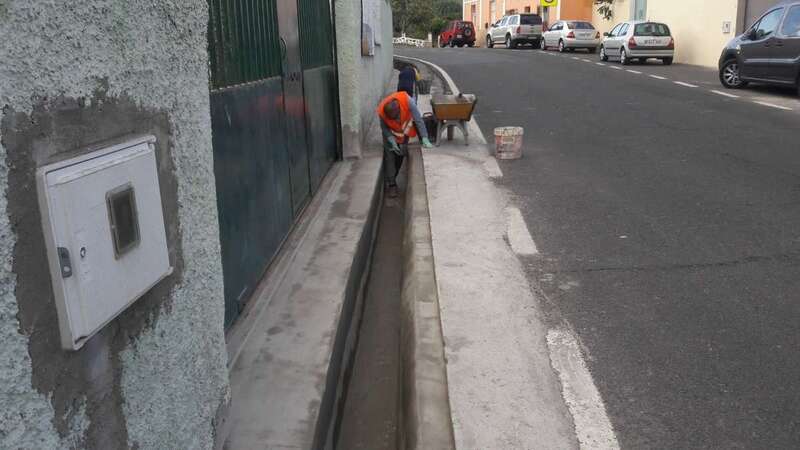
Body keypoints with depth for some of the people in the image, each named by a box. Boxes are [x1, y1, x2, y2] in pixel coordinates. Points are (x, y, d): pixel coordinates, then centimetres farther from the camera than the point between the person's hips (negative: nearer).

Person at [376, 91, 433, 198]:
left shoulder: (407, 101, -39)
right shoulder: (381, 111, -35)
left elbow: (418, 120, -32)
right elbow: (384, 128, -17)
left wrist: (425, 139, -35)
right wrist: (392, 142, -28)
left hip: (404, 132, 1)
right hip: (390, 134, -1)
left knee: (400, 156, 8)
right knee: (389, 157, -11)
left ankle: (392, 179, 26)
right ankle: (391, 184, -3)